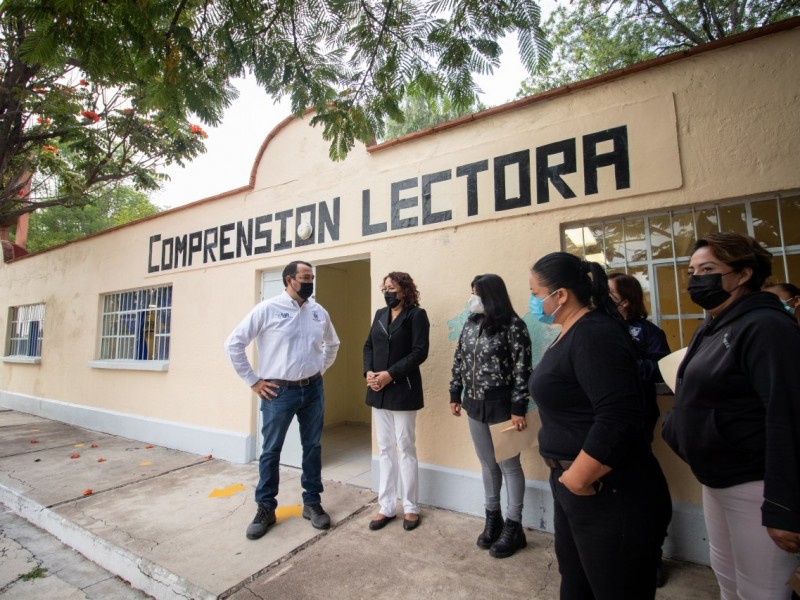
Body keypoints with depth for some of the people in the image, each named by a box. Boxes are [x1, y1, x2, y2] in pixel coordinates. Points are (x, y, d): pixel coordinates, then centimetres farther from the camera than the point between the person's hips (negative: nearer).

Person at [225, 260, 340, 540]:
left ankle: (312, 503, 30)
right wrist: (253, 381, -6)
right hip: (279, 391, -3)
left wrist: (319, 371, 10)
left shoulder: (319, 312, 2)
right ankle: (266, 508, 29)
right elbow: (233, 343, -8)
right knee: (271, 451, 10)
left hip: (313, 390, 4)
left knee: (312, 448, 13)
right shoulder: (267, 309, -11)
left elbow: (332, 344, 19)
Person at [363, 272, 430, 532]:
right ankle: (387, 506, 26)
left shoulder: (416, 315, -6)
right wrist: (368, 372, -7)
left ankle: (410, 507, 23)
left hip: (403, 391, -5)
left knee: (405, 449, 6)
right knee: (385, 449, 13)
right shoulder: (380, 314, 12)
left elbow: (420, 352, -14)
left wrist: (390, 374, -19)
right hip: (378, 391, 6)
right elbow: (369, 346, 11)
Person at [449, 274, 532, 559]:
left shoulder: (513, 326, -13)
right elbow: (459, 360, 12)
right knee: (487, 463, 18)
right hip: (475, 405, 6)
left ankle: (513, 527, 24)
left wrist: (518, 408, -16)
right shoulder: (471, 324, 7)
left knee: (509, 465, 8)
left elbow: (522, 369, -15)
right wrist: (455, 394, 12)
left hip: (502, 406, -6)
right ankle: (493, 518, 35)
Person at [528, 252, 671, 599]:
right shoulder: (572, 334, 9)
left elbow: (618, 420, -31)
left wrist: (578, 480, -21)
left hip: (610, 496, -10)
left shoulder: (596, 334, -22)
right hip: (572, 486, 10)